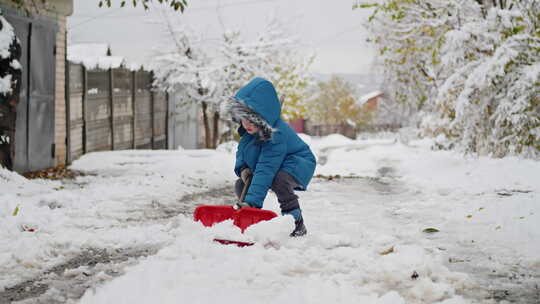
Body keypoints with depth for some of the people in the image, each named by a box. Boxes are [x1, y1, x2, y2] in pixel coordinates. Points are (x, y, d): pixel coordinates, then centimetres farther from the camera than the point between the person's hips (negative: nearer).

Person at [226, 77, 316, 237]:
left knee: (278, 181, -38)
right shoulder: (248, 130, -12)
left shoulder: (276, 135, -38)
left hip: (298, 163, -8)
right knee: (240, 185, -7)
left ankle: (297, 224, -21)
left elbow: (266, 170, -43)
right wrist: (243, 168, -13)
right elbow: (242, 149, 9)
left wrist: (252, 201, -47)